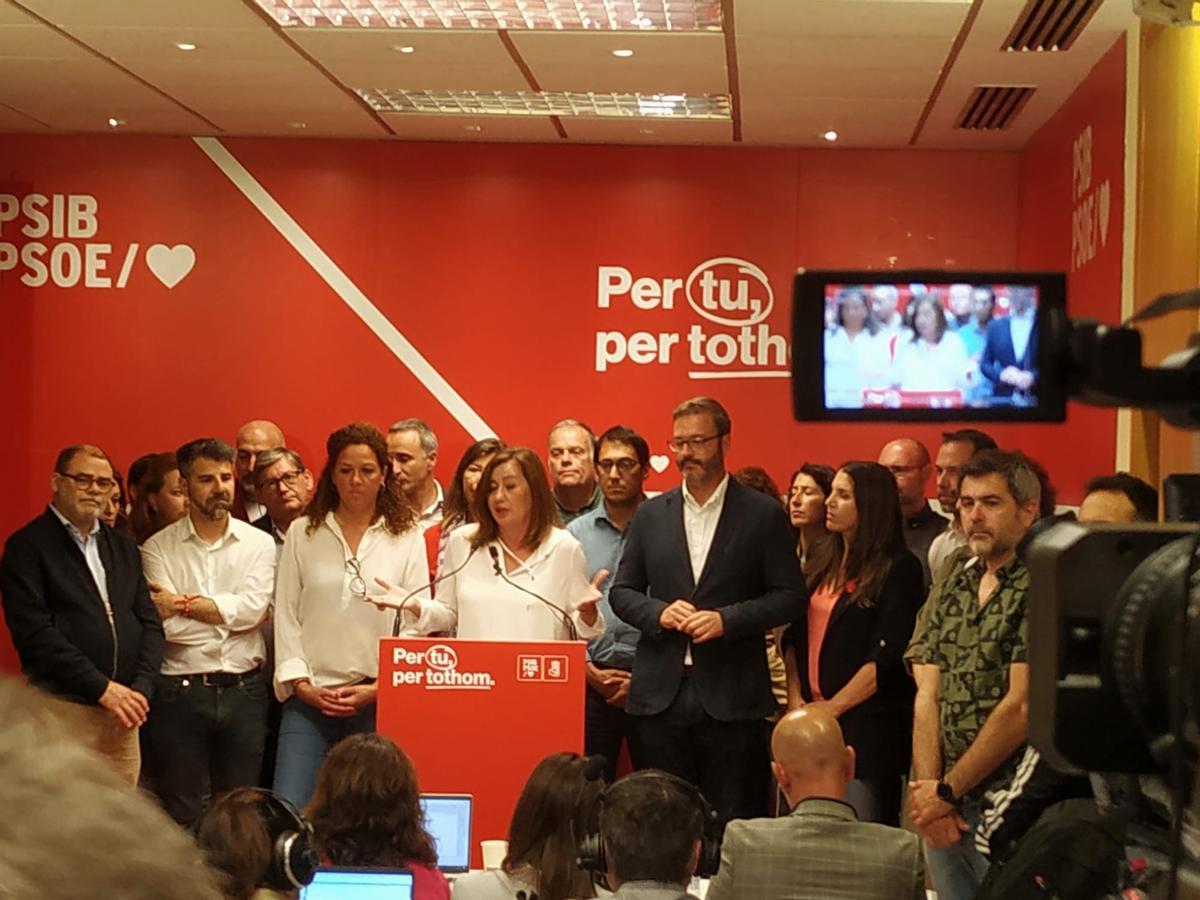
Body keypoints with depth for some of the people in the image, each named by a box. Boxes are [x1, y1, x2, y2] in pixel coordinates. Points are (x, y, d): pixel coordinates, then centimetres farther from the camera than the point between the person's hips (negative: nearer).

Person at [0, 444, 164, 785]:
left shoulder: (123, 547, 17)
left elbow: (149, 622, 14)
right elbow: (35, 631, -11)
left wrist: (141, 688, -3)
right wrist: (101, 687, -14)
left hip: (123, 711, 5)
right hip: (63, 710, -5)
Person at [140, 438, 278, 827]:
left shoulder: (258, 544, 6)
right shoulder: (158, 548, 1)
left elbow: (253, 608, -10)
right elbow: (164, 624, -11)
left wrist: (183, 603, -9)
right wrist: (228, 612, -7)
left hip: (243, 691, 2)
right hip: (180, 692, -1)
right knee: (182, 816, 4)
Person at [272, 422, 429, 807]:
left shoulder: (406, 537, 6)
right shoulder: (302, 533, 8)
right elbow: (286, 615, 7)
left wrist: (377, 689, -7)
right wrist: (301, 684, -4)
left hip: (379, 699, 0)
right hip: (310, 698, 1)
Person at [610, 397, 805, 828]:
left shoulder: (764, 514, 1)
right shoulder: (651, 514, 11)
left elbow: (790, 595, -1)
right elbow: (621, 592, 13)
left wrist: (727, 619, -14)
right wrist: (659, 613, -8)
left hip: (730, 695, -3)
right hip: (661, 693, 3)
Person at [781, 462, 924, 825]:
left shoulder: (899, 570, -6)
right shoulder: (821, 559, 14)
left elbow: (886, 656, -12)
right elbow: (794, 635, 14)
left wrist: (834, 707, -11)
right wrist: (795, 697, 1)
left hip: (866, 722, -6)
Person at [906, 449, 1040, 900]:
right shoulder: (952, 589, 11)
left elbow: (1021, 709, -16)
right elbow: (928, 697, 8)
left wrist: (947, 791, -9)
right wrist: (927, 789, -5)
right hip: (945, 810, 6)